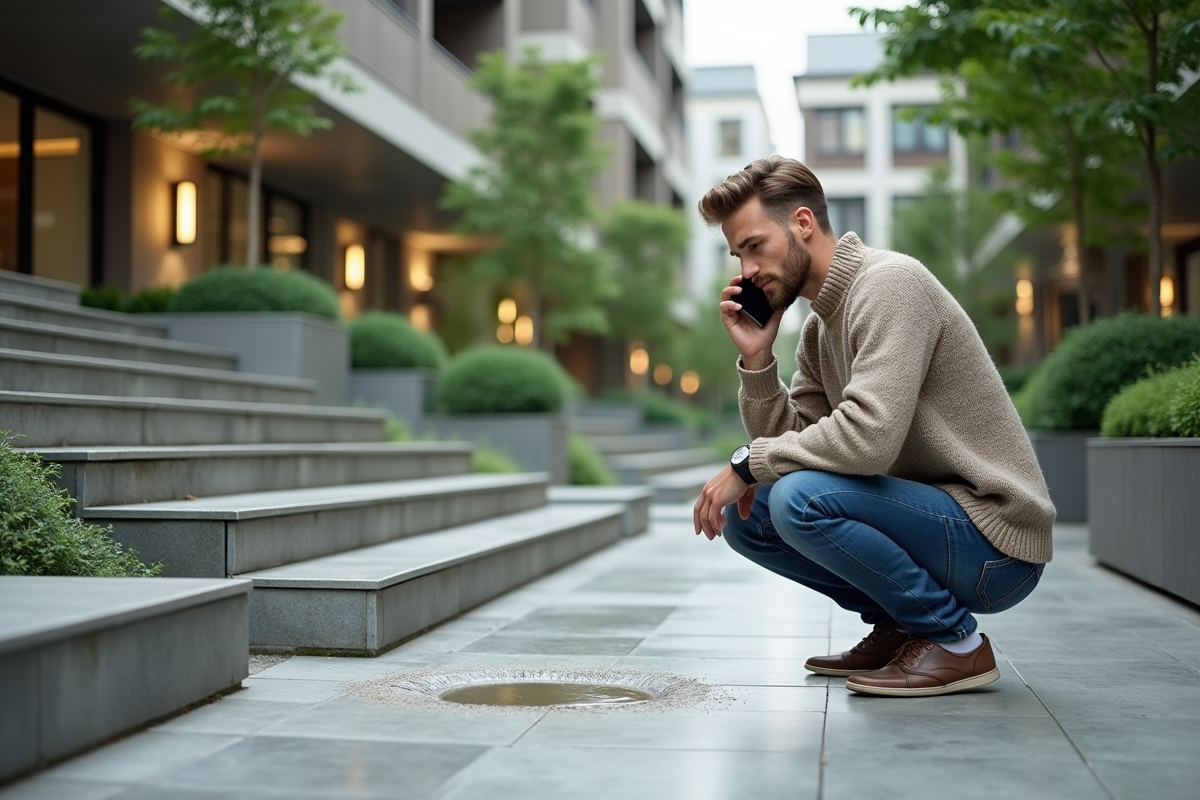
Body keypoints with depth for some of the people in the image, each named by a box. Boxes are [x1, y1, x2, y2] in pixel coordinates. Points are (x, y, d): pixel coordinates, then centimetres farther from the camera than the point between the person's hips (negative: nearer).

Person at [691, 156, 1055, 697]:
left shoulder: (890, 282, -17)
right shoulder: (819, 327, 12)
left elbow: (870, 436, -29)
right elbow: (788, 439, 8)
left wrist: (746, 464, -18)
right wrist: (755, 357, -4)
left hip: (994, 542, -9)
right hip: (935, 518, 9)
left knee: (800, 498, -28)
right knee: (744, 514, 5)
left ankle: (955, 641, -9)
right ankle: (898, 626, 11)